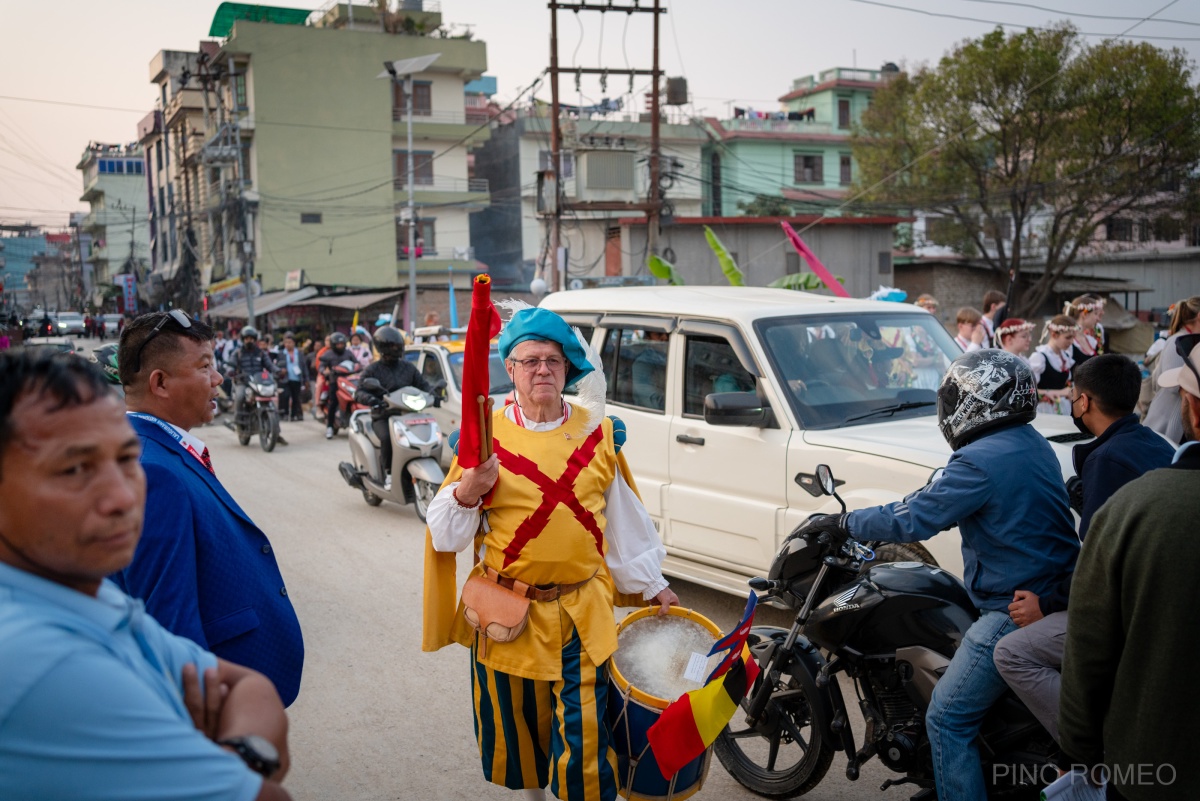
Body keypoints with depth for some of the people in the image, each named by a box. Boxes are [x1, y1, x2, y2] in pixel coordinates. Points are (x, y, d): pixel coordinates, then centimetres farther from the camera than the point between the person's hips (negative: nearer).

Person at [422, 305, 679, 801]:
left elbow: (624, 521, 12)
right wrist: (467, 492, -23)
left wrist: (652, 586, 15)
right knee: (517, 728, 15)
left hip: (582, 615, 0)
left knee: (584, 737, -2)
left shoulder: (598, 434, 3)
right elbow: (445, 536, -4)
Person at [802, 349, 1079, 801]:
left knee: (948, 719, -3)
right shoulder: (1031, 443, 11)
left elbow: (913, 521, -19)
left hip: (1015, 612, -10)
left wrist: (843, 524, -7)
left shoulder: (981, 460, -20)